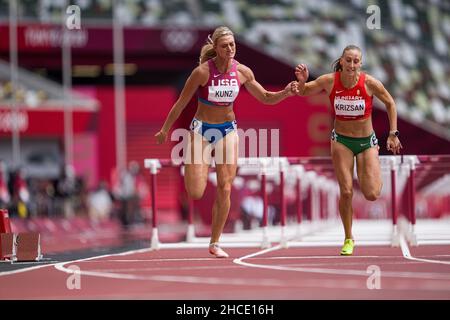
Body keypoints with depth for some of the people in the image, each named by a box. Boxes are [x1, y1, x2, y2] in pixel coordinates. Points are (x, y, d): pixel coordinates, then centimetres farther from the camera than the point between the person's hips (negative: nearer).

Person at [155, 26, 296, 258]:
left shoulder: (242, 72, -7)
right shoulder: (203, 71, -18)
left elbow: (265, 98, 5)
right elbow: (181, 103, -9)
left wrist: (285, 93, -15)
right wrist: (164, 131, -1)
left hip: (228, 129, 3)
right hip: (201, 129, -3)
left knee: (225, 189, -5)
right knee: (195, 193, -11)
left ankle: (215, 243, 6)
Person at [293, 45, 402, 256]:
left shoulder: (370, 83, -17)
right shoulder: (329, 81, -13)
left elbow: (390, 103, 0)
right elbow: (303, 92, 2)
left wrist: (393, 134, -2)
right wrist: (302, 81, -21)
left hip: (367, 141, 0)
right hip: (341, 141, 0)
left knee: (372, 195, -9)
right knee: (346, 192, -8)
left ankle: (375, 172, 29)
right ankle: (348, 239, 12)